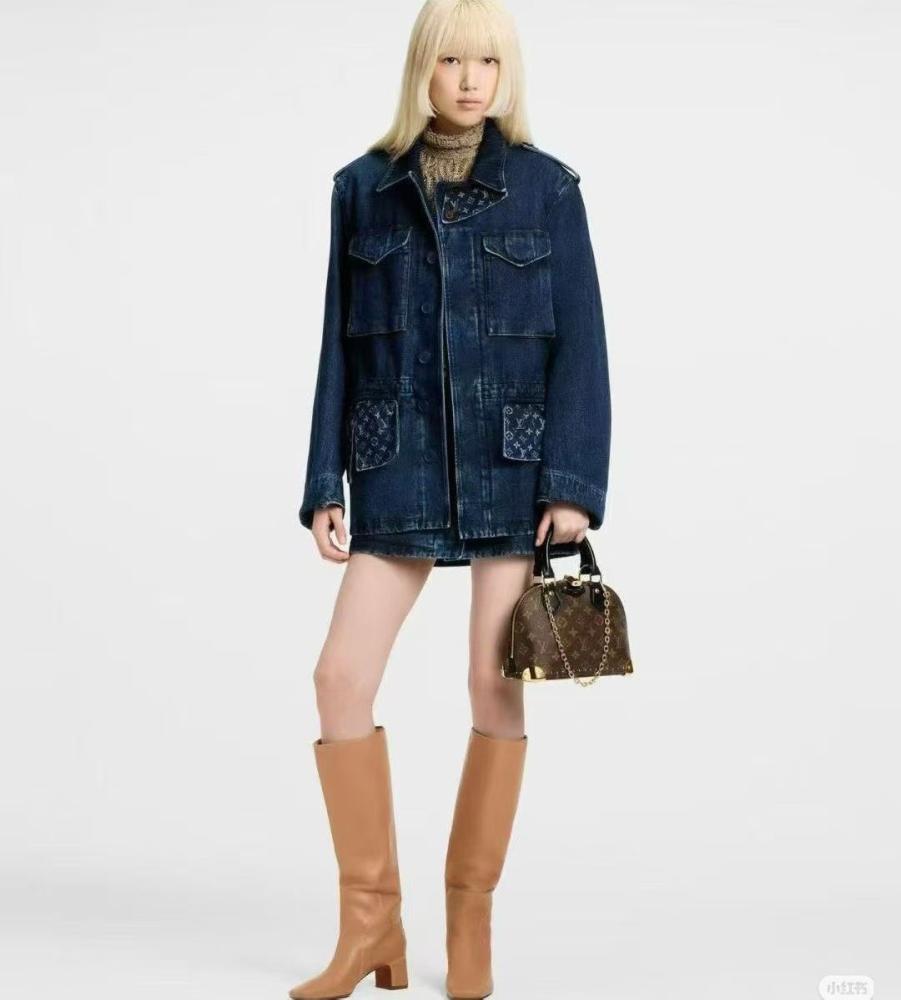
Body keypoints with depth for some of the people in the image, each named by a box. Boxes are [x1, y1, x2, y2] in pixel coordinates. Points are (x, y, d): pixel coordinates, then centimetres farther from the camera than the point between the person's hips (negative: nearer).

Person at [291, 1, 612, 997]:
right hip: (400, 469, 2)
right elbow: (339, 344, 7)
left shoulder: (547, 189, 2)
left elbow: (580, 345, -1)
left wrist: (576, 485, -10)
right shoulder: (364, 188, 6)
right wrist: (325, 483, 3)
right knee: (341, 677, -5)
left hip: (512, 468, -2)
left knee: (496, 691, 0)